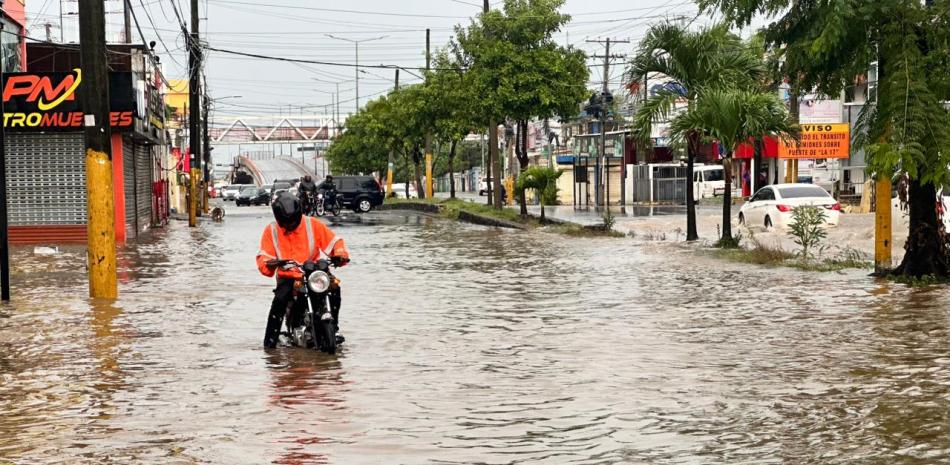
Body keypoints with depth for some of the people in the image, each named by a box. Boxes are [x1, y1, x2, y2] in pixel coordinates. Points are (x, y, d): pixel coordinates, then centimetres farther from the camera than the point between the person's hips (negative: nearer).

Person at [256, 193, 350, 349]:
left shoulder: (312, 224, -1)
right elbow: (264, 256, -5)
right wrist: (268, 265, -30)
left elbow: (333, 241, -1)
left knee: (334, 289, -24)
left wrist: (340, 255, -22)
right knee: (279, 300, -29)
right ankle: (270, 341, -20)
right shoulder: (271, 231, 0)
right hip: (287, 277, -1)